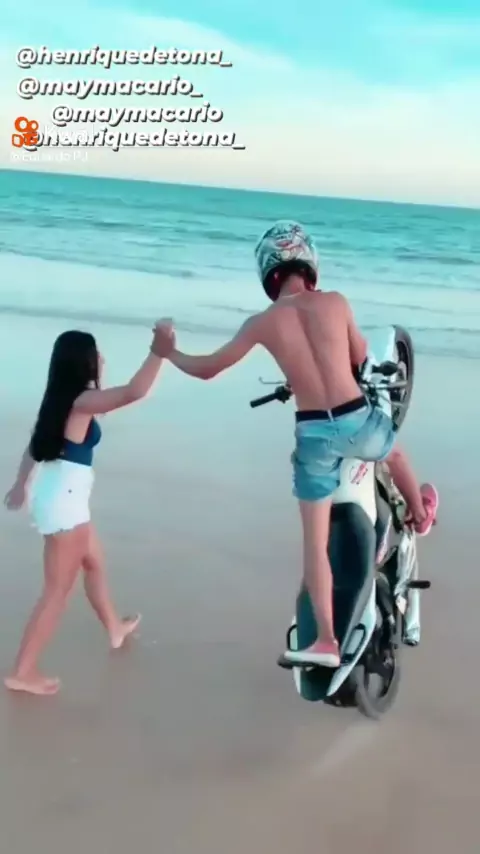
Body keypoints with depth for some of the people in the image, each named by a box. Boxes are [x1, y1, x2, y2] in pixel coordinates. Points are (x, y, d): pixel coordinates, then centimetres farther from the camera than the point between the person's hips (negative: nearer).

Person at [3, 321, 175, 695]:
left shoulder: (63, 400, 6)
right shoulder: (81, 402, -20)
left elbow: (36, 443, 16)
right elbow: (134, 392, -33)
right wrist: (159, 351, -27)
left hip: (62, 496, 10)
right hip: (64, 501, -10)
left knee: (94, 563, 28)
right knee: (58, 590, -1)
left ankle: (115, 628, 49)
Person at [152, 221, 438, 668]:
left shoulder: (262, 323, -5)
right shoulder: (335, 302, -3)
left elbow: (207, 369, 2)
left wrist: (169, 352, 21)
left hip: (314, 435, -1)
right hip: (359, 420, 1)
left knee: (315, 541, 8)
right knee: (395, 452, 38)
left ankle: (326, 641, 10)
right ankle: (421, 513, 63)